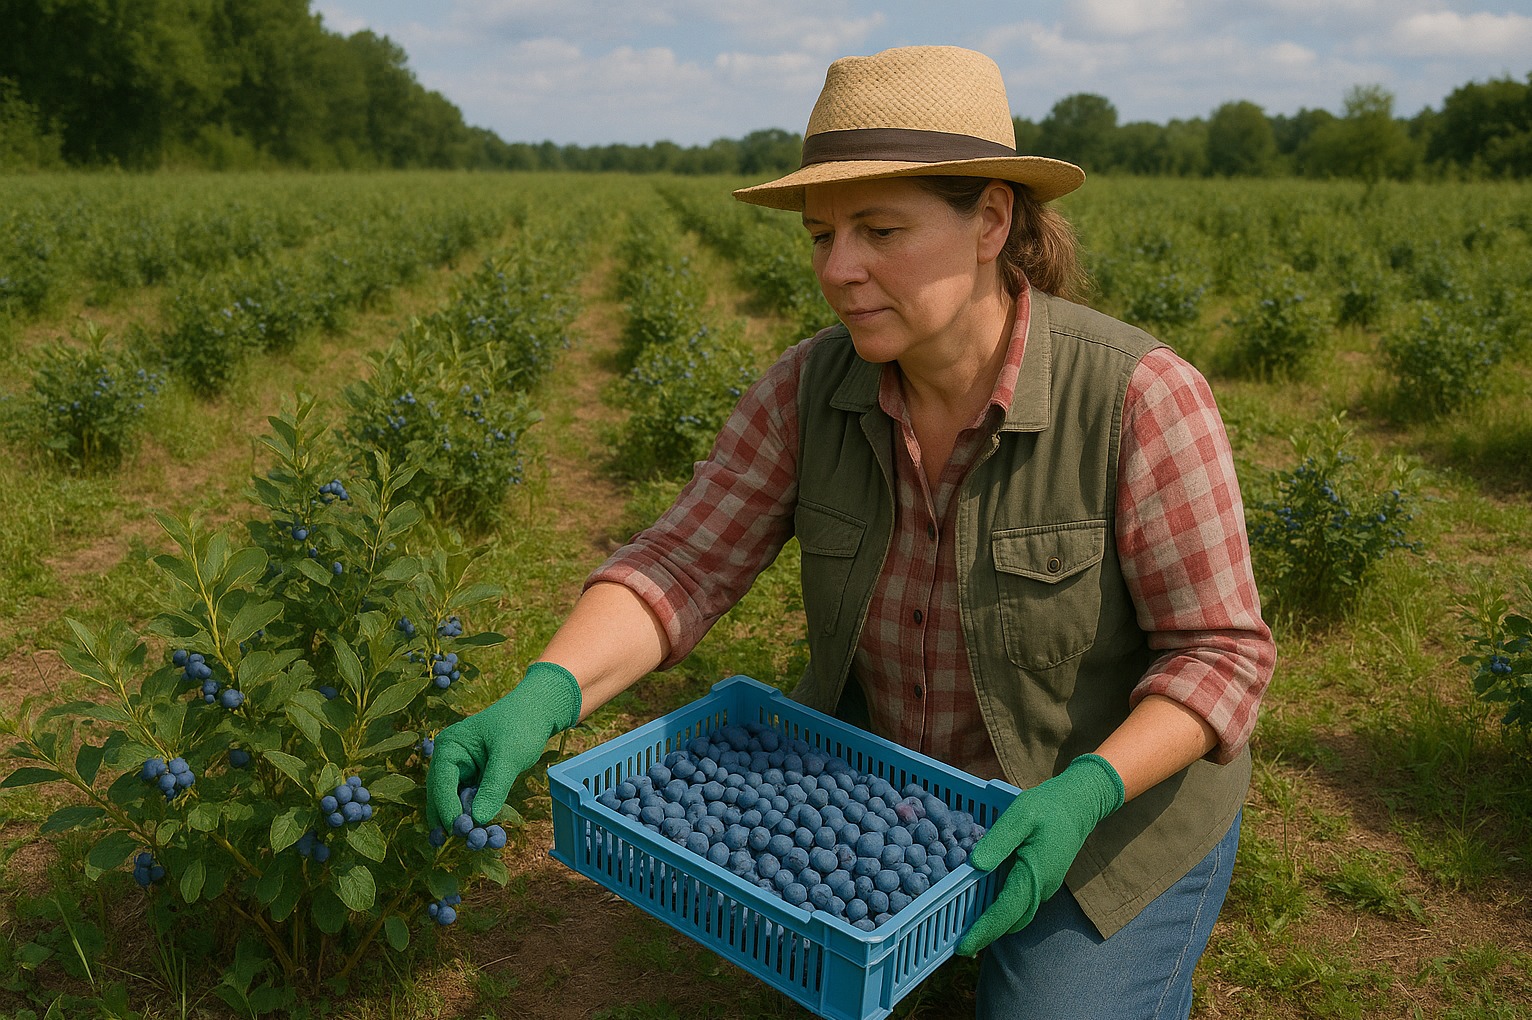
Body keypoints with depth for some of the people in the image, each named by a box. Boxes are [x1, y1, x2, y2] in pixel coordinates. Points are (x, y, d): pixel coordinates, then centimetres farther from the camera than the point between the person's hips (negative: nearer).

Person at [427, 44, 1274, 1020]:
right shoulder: (813, 388, -17)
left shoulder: (1141, 397, -30)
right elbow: (681, 567, -21)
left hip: (1114, 784, -3)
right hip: (896, 763, 4)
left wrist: (1084, 794, -39)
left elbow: (1222, 655, -23)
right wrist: (543, 696, -39)